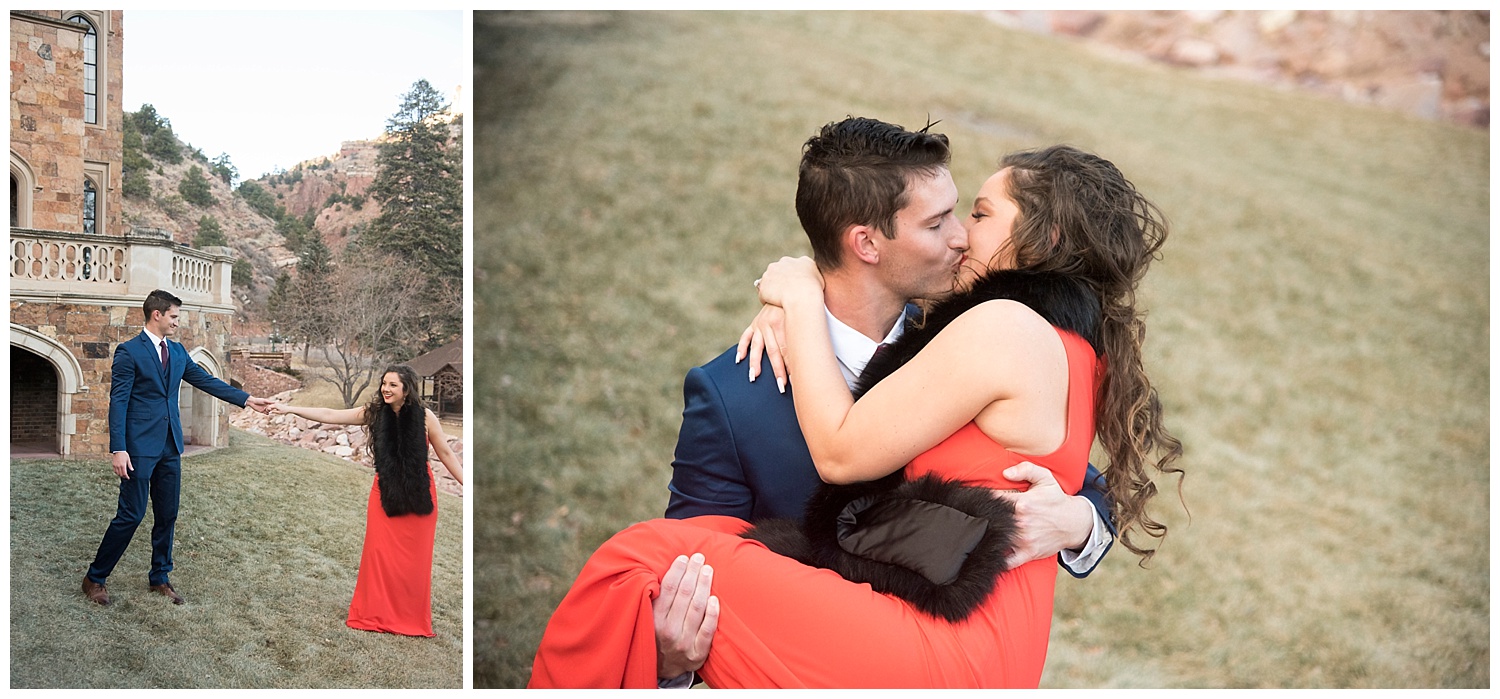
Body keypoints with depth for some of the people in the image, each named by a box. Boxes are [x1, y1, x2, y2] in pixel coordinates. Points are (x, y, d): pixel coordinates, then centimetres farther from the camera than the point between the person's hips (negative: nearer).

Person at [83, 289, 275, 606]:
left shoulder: (177, 351, 11)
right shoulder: (129, 351, -10)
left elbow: (206, 381, 17)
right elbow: (118, 402, -13)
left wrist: (247, 399, 11)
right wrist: (118, 449, -18)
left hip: (169, 447, 7)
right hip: (140, 447, -7)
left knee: (167, 515, 12)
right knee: (130, 515, -5)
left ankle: (160, 577, 24)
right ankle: (95, 577, 9)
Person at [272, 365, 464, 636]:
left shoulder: (425, 417, -9)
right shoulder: (374, 412, -5)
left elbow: (446, 454, -2)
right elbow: (330, 415, -7)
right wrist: (291, 409, -13)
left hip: (418, 496, -1)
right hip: (385, 494, 1)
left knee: (414, 559, 4)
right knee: (381, 554, 0)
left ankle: (412, 619, 17)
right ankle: (377, 615, 13)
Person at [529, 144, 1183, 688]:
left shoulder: (1004, 327, -12)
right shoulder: (1074, 346, 18)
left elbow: (840, 452, -11)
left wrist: (801, 302, 0)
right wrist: (792, 310, 11)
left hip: (945, 657, -11)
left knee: (639, 561, -15)